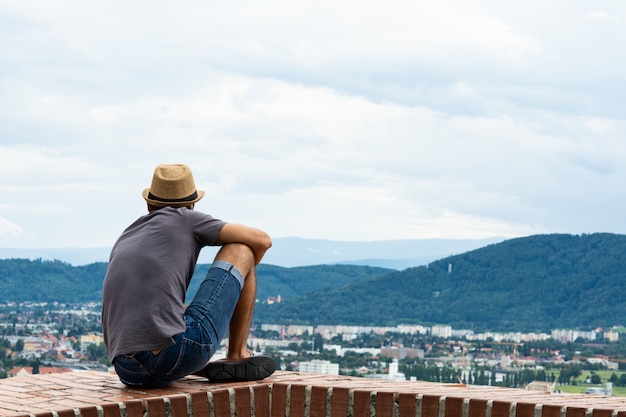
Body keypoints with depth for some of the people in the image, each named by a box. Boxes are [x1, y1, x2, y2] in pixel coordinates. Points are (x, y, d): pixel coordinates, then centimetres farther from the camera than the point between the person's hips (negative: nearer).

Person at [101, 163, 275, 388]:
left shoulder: (123, 243, 28)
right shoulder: (183, 219, 11)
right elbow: (262, 240, 13)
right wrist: (236, 277, 33)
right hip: (177, 352, -5)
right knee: (240, 251, 12)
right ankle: (238, 357, 16)